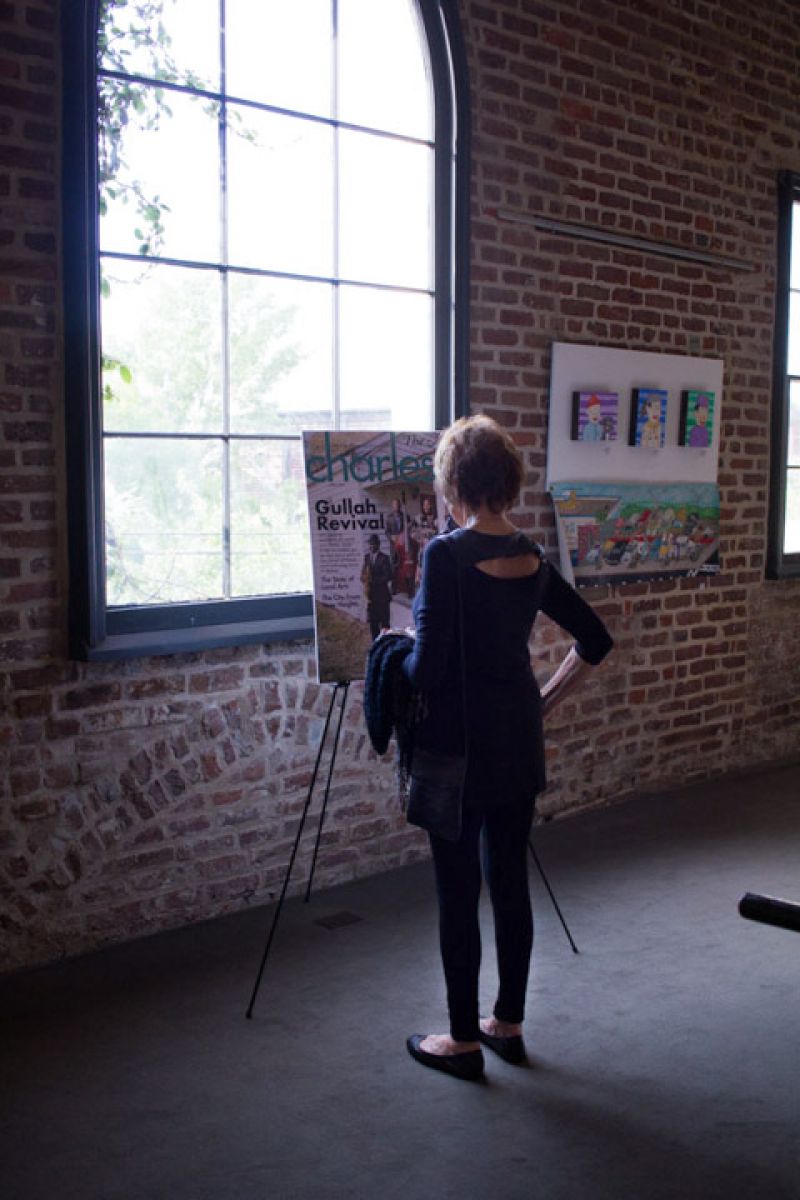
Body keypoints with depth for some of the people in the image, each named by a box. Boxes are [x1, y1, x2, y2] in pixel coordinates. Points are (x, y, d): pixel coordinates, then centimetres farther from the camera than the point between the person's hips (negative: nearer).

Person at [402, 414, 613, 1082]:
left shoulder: (447, 556, -17)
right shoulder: (532, 558, 4)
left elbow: (427, 669, -20)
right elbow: (595, 642, 11)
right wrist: (545, 702, 15)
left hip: (459, 746, -6)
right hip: (519, 742, 7)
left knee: (458, 893, 5)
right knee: (510, 883, 16)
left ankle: (465, 1041, 18)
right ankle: (509, 1025, 29)